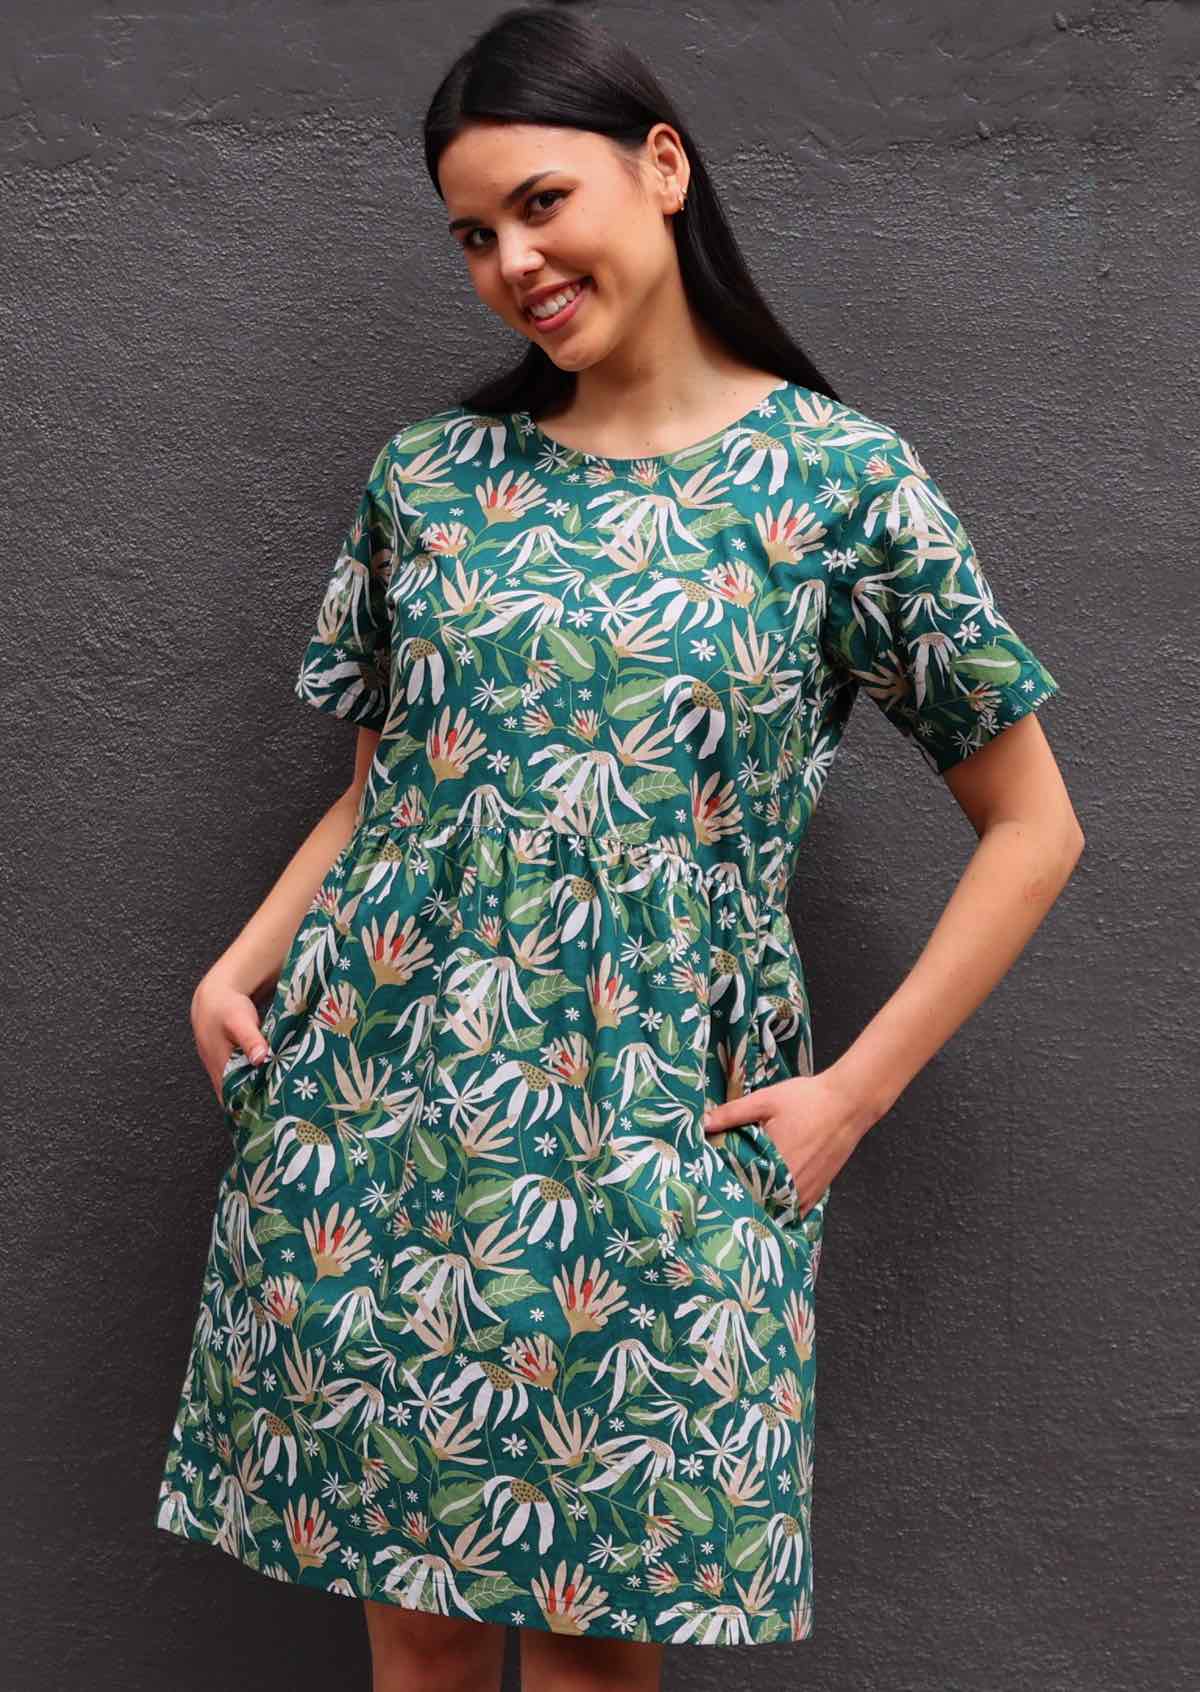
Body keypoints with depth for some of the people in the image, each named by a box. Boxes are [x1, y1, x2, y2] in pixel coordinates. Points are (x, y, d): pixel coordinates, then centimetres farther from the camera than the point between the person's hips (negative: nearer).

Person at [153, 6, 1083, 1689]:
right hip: (369, 1108, 3)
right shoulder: (427, 475, 7)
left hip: (651, 1155, -3)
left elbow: (1032, 825, 1)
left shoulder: (843, 480, -3)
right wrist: (245, 964, -1)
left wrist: (856, 1089, -5)